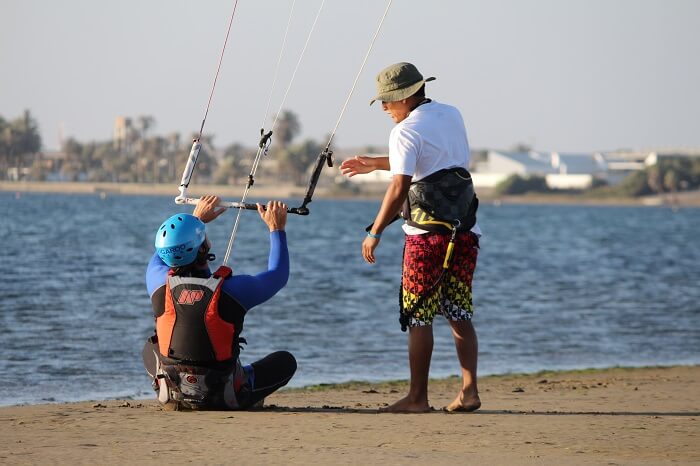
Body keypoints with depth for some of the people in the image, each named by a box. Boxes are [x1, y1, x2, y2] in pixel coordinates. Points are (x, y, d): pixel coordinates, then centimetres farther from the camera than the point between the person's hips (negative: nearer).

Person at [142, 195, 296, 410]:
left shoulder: (160, 284, -10)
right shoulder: (232, 289, -19)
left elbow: (160, 254, 18)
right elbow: (278, 275, 2)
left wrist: (196, 218, 28)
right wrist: (276, 228, 14)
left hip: (170, 395, 3)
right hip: (223, 398, -3)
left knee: (150, 349, 34)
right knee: (285, 361, 15)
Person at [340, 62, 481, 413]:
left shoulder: (406, 131, -9)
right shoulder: (452, 116, 15)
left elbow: (399, 187, -18)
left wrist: (374, 232, -12)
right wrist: (375, 164, 35)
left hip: (428, 234, -7)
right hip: (465, 232, 7)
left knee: (419, 318, 0)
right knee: (459, 315, 9)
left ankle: (417, 397, 0)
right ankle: (469, 391, 1)